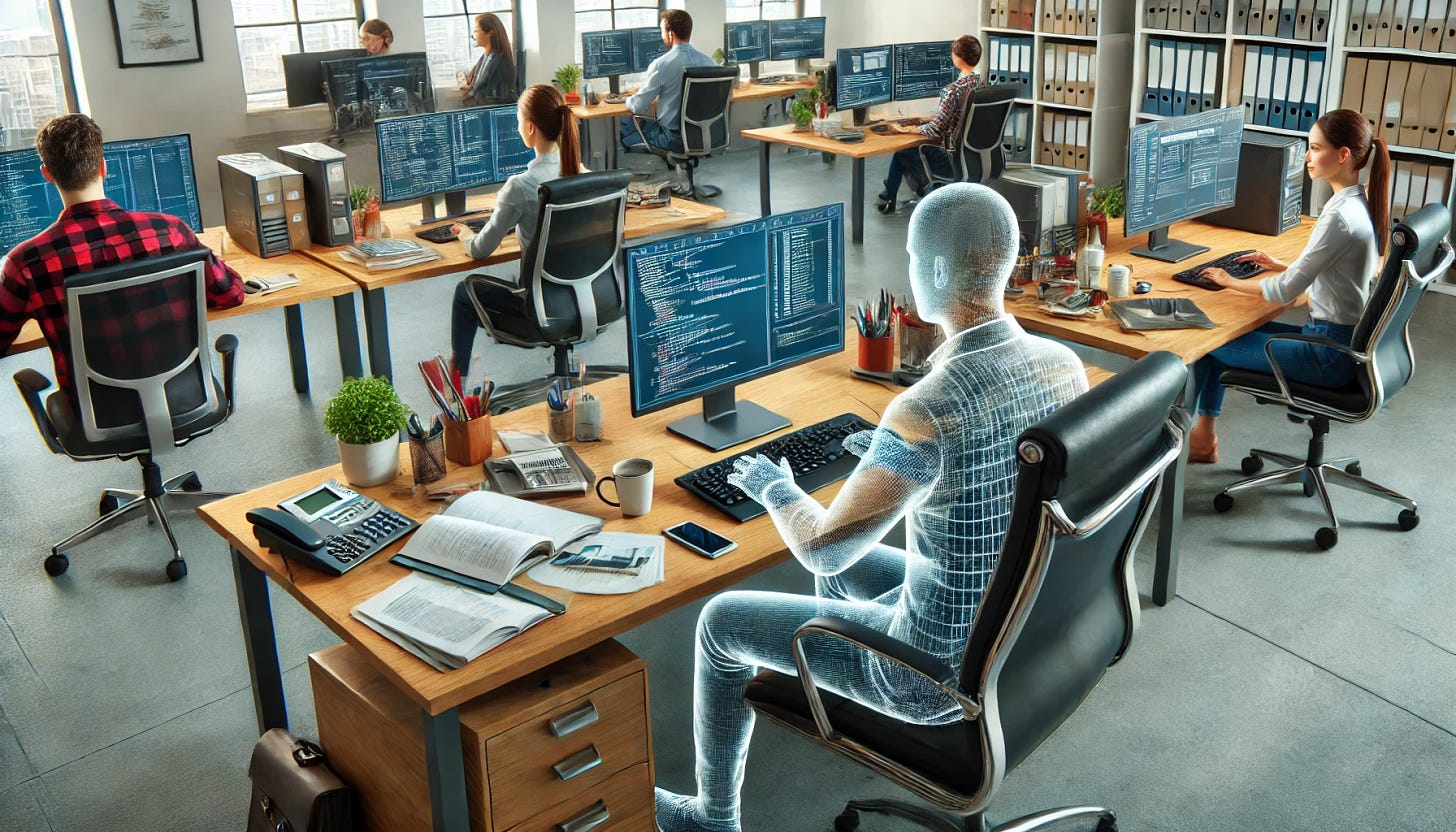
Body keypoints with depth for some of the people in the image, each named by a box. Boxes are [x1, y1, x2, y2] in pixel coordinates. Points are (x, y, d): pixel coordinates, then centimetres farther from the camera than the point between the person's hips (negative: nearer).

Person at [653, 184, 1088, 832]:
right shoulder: (1065, 364, -8)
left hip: (946, 673, -7)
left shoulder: (923, 413, -33)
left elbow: (821, 547, -24)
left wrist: (773, 486, -3)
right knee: (844, 570, 32)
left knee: (723, 621, 13)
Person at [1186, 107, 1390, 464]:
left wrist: (1231, 282, -6)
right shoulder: (1360, 204, 5)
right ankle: (1204, 436, 19)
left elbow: (1286, 291, -20)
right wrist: (1283, 265, 15)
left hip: (1330, 353, -9)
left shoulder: (1341, 216, -24)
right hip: (1343, 339, 9)